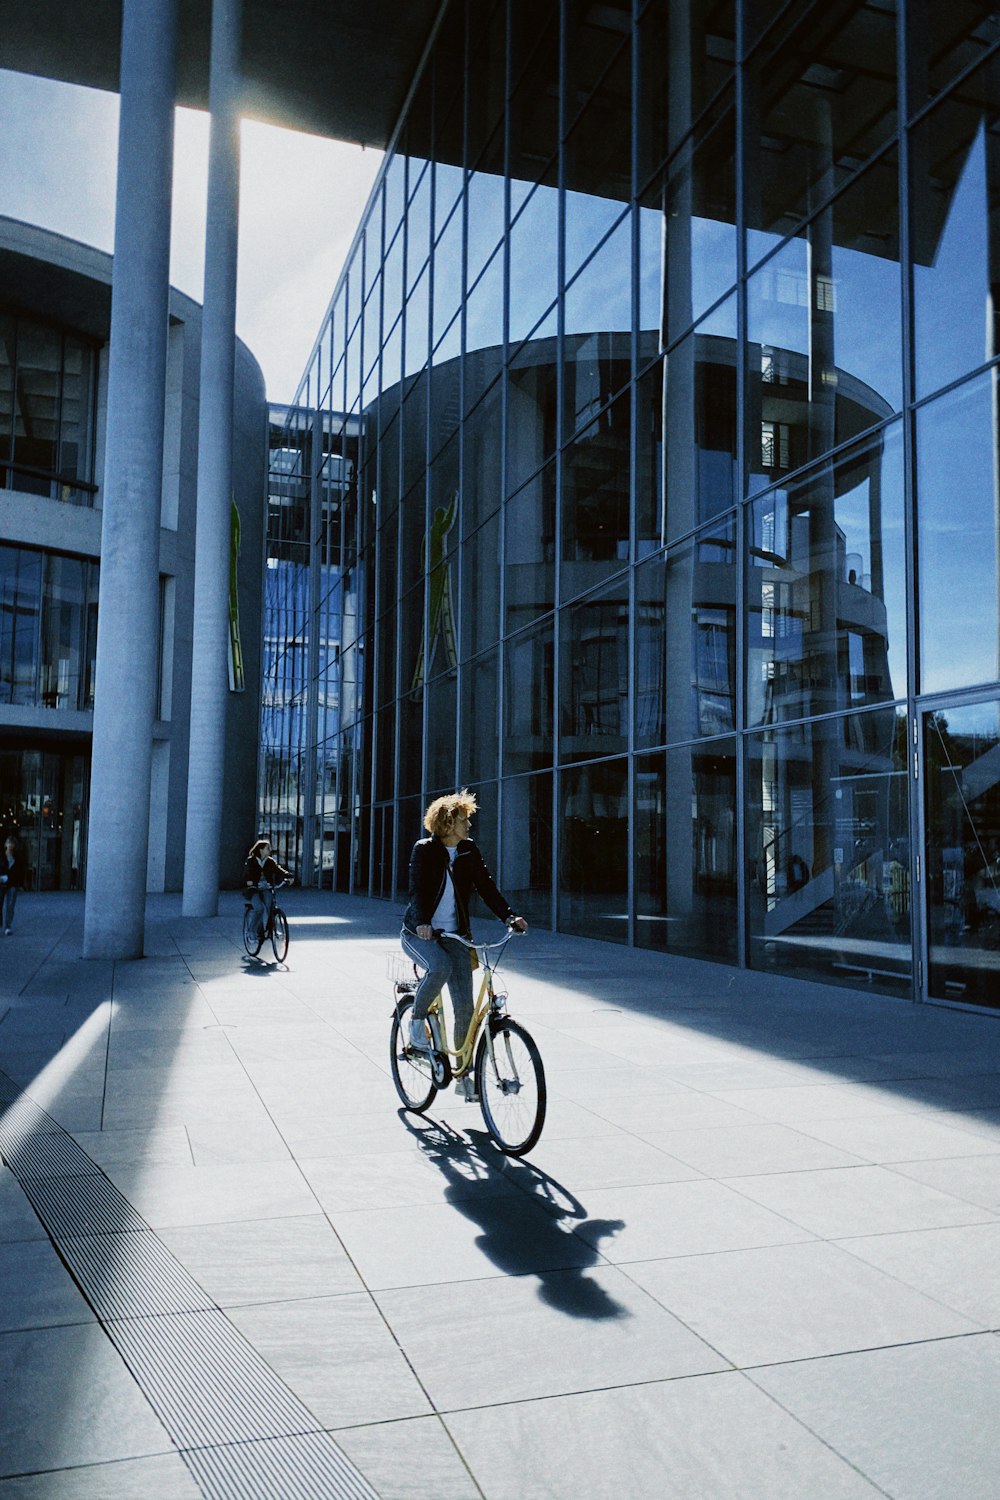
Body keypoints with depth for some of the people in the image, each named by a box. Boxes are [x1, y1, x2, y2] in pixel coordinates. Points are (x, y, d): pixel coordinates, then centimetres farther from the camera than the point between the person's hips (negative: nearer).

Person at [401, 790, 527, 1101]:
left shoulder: (469, 852, 6)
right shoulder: (424, 850, -5)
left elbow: (486, 887, 1)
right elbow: (417, 889, -16)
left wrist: (509, 916, -15)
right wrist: (422, 922, -34)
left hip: (454, 935, 4)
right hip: (419, 933, -4)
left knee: (465, 1006, -5)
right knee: (440, 966, -36)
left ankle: (463, 1074, 8)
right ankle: (417, 1018, -9)